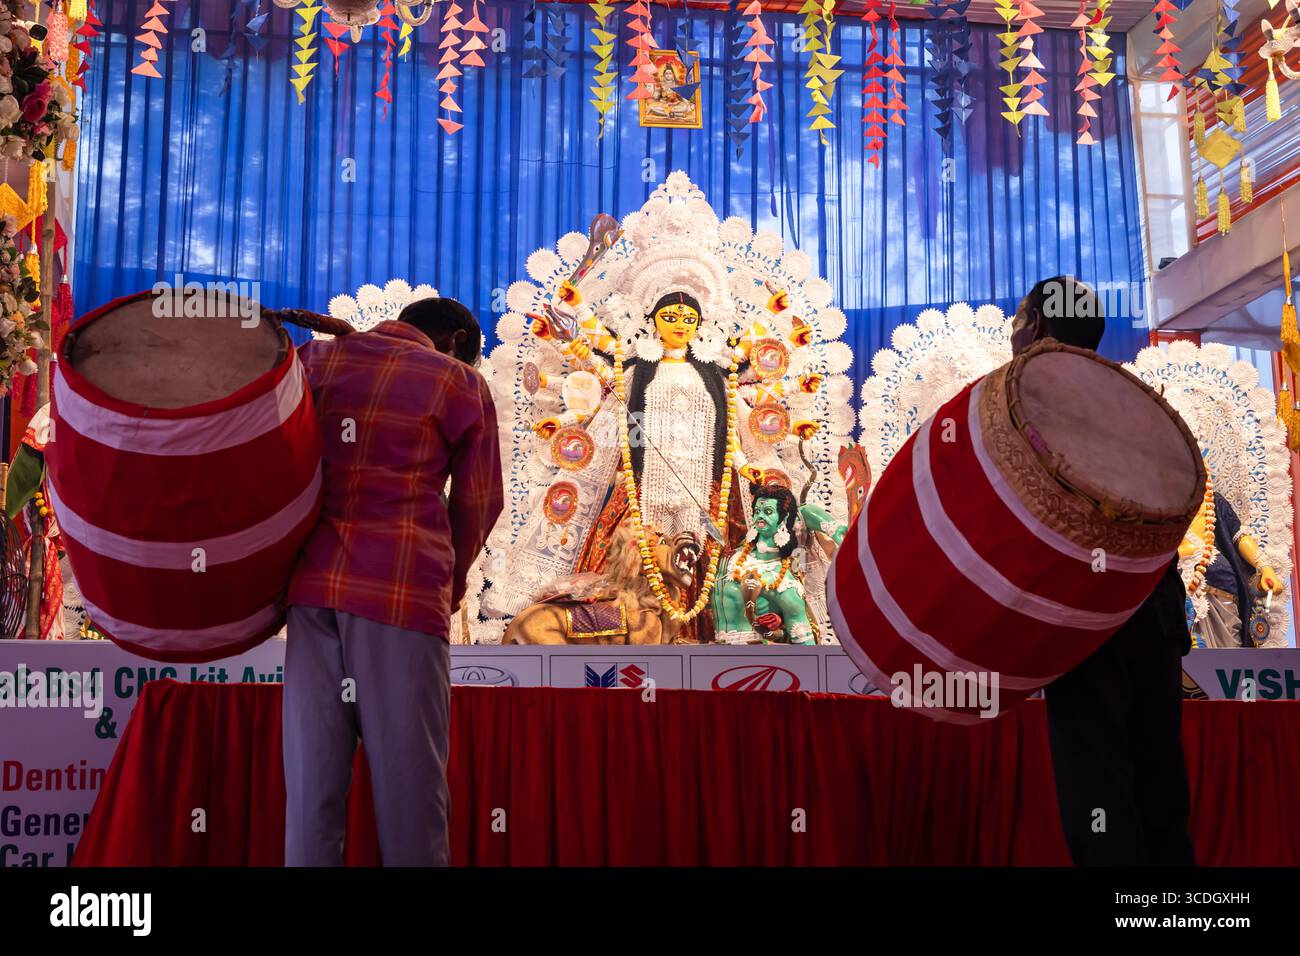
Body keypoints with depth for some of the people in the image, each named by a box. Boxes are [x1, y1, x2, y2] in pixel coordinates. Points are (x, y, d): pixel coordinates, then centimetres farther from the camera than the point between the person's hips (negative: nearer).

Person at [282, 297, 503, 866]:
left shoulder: (314, 360, 18)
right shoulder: (461, 384, 9)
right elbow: (478, 503, 13)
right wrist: (450, 585, 26)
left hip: (313, 582, 4)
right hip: (404, 589, -4)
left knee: (311, 780, 6)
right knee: (409, 785, 1)